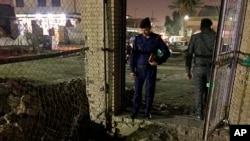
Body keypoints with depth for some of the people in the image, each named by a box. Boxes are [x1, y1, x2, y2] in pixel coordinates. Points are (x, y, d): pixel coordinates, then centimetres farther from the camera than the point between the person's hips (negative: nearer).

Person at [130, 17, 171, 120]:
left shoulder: (156, 39, -5)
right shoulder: (138, 38, -2)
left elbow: (166, 52, 0)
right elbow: (133, 55, 1)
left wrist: (158, 62, -14)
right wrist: (132, 69, -3)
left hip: (151, 69, -1)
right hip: (139, 68, 1)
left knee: (150, 91, 8)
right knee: (137, 91, 8)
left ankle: (147, 111, 26)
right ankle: (135, 111, 23)